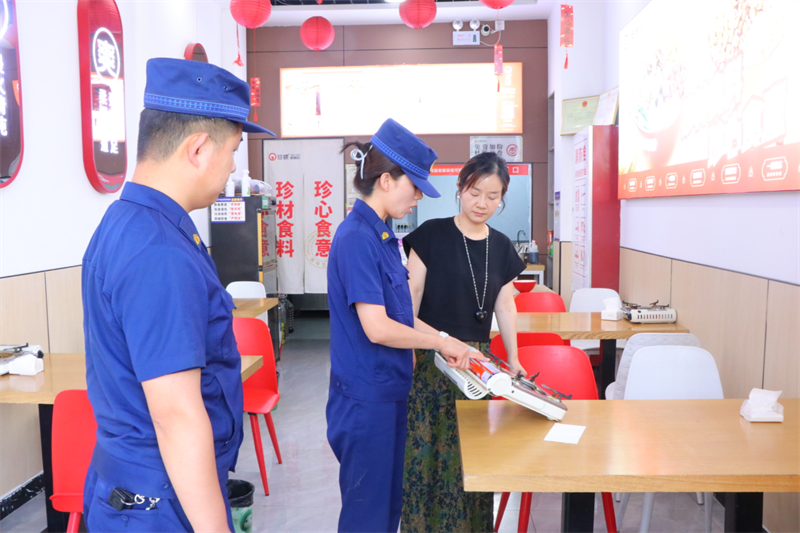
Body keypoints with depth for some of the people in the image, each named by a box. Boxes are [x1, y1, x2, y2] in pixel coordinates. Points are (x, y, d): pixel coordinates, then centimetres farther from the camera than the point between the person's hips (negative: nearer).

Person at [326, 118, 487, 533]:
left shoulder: (381, 235, 8)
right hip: (365, 398, -9)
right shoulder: (357, 238, -21)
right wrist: (440, 342, -13)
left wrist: (446, 342, 5)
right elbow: (377, 327, -25)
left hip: (388, 391, 9)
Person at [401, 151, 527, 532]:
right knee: (428, 448, 2)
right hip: (430, 359, -4)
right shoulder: (432, 234, -6)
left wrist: (513, 360, 9)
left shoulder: (501, 247, 7)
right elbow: (412, 295, -6)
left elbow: (505, 306, 12)